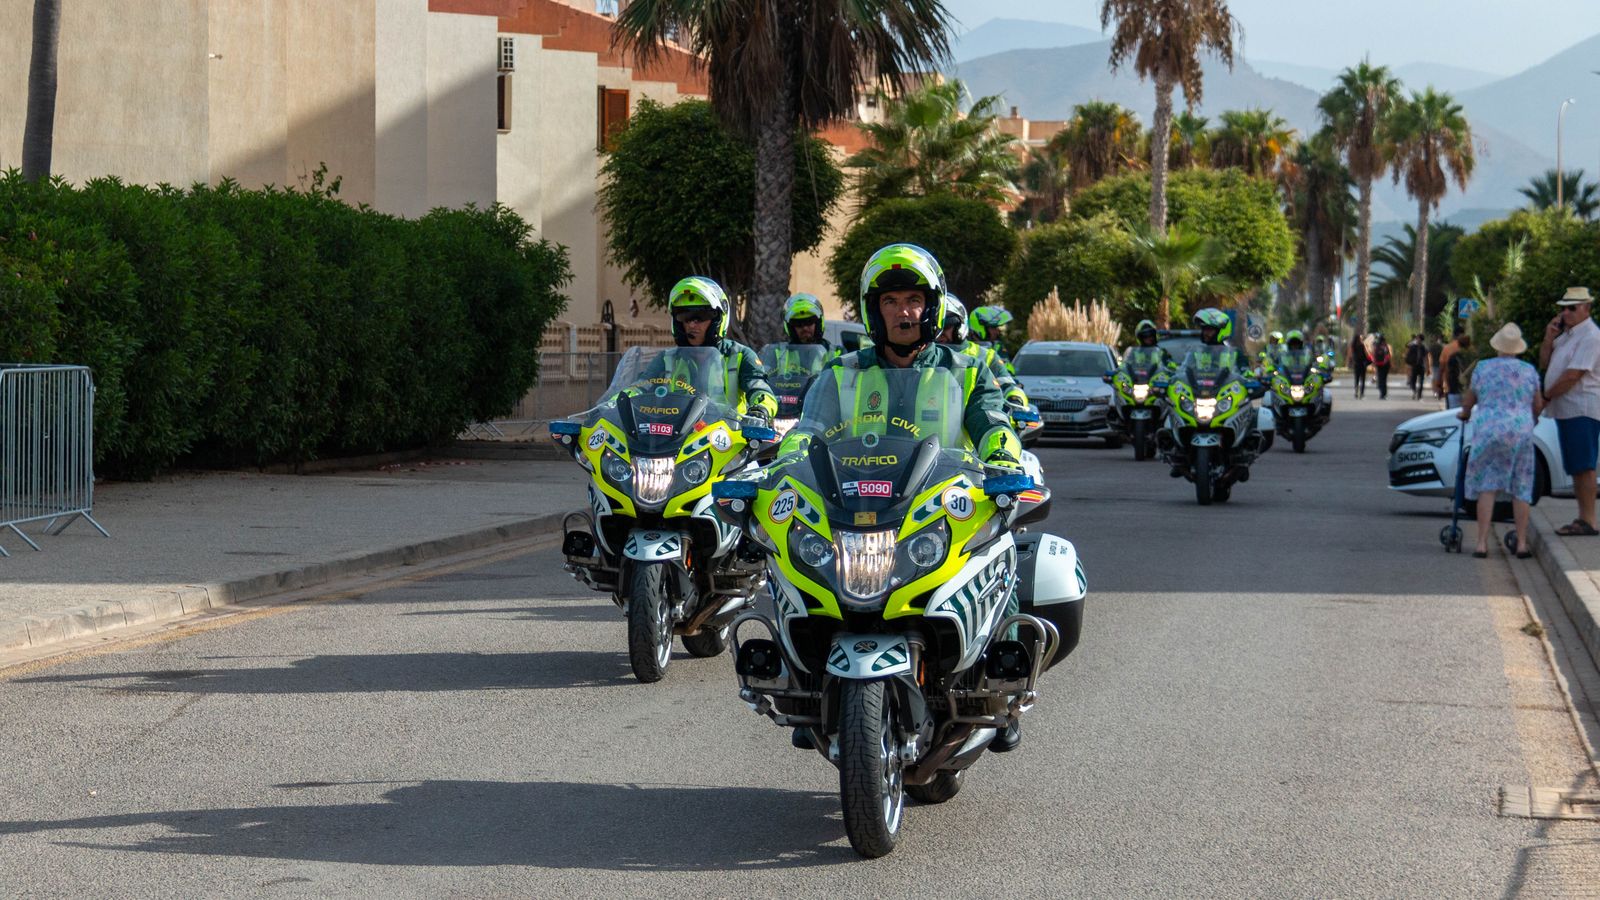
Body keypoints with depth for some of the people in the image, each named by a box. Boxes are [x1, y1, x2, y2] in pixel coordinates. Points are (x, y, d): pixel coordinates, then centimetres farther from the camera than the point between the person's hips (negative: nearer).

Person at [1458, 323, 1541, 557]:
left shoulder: (1483, 368, 1)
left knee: (1487, 487, 2)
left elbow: (1469, 399, 11)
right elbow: (1538, 406, 10)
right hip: (1521, 431, 1)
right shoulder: (1529, 371, 4)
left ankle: (1482, 543, -4)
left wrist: (1464, 413, 33)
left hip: (1488, 431, -1)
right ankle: (1522, 543, 8)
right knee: (1520, 489, 8)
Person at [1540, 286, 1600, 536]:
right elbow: (1544, 364, 19)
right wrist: (1549, 337, 4)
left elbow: (1573, 375, -18)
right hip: (1565, 410, 10)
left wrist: (1545, 397, -11)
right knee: (1575, 468, 10)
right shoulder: (1566, 334, 19)